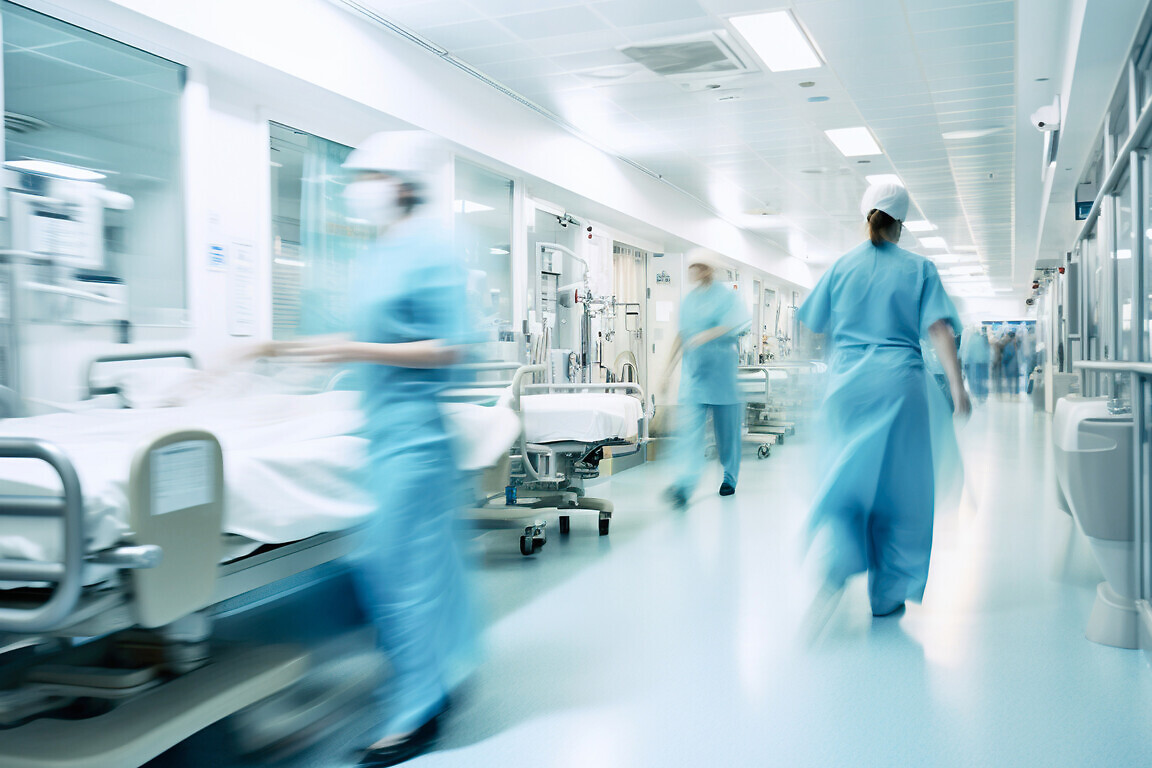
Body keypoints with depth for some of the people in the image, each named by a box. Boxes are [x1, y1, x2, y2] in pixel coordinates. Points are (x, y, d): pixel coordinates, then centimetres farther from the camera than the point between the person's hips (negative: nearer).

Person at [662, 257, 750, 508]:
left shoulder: (725, 294, -1)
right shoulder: (688, 299, 14)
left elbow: (736, 325, -13)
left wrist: (707, 335, -25)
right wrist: (670, 366, 17)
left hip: (721, 368, -3)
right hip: (693, 370, 4)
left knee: (726, 426, 7)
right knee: (689, 425, -10)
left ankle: (730, 477, 24)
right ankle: (685, 483, -19)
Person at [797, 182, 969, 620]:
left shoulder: (842, 266, 8)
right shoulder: (918, 269, 4)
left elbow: (814, 327, 11)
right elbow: (939, 329, -7)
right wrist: (957, 386, -10)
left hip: (847, 382, 1)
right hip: (898, 382, -1)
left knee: (848, 474, 9)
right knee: (897, 483, 7)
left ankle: (839, 559, -18)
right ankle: (887, 594, 14)